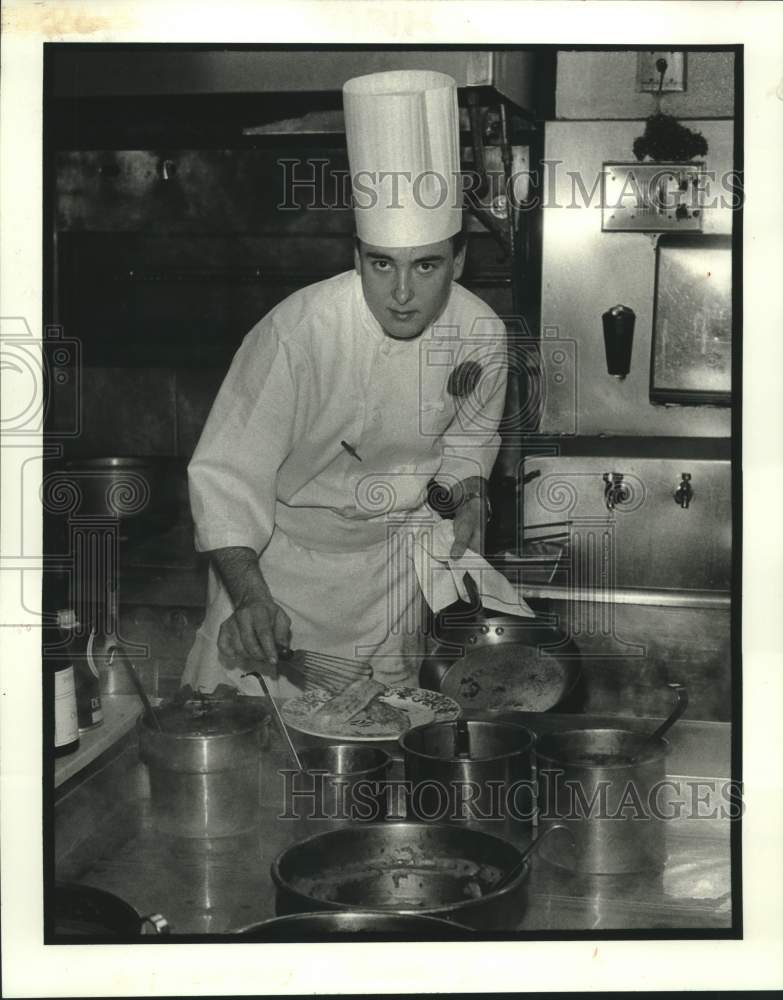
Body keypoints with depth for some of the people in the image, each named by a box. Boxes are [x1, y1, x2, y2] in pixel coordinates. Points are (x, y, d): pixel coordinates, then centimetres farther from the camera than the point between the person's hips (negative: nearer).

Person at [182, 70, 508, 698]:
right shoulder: (298, 330, -30)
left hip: (398, 551, 4)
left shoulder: (482, 335, -14)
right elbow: (228, 473, -29)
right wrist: (250, 598, -41)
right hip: (280, 550, -3)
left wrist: (467, 491, -13)